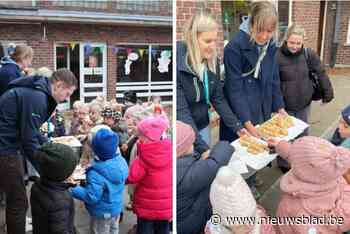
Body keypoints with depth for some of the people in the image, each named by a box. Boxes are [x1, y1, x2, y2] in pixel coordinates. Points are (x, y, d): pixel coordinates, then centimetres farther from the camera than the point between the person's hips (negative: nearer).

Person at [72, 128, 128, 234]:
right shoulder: (121, 161, -15)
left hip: (102, 212, -6)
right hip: (117, 207, 6)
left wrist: (73, 190, -22)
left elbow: (92, 197, -31)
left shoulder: (96, 173, -35)